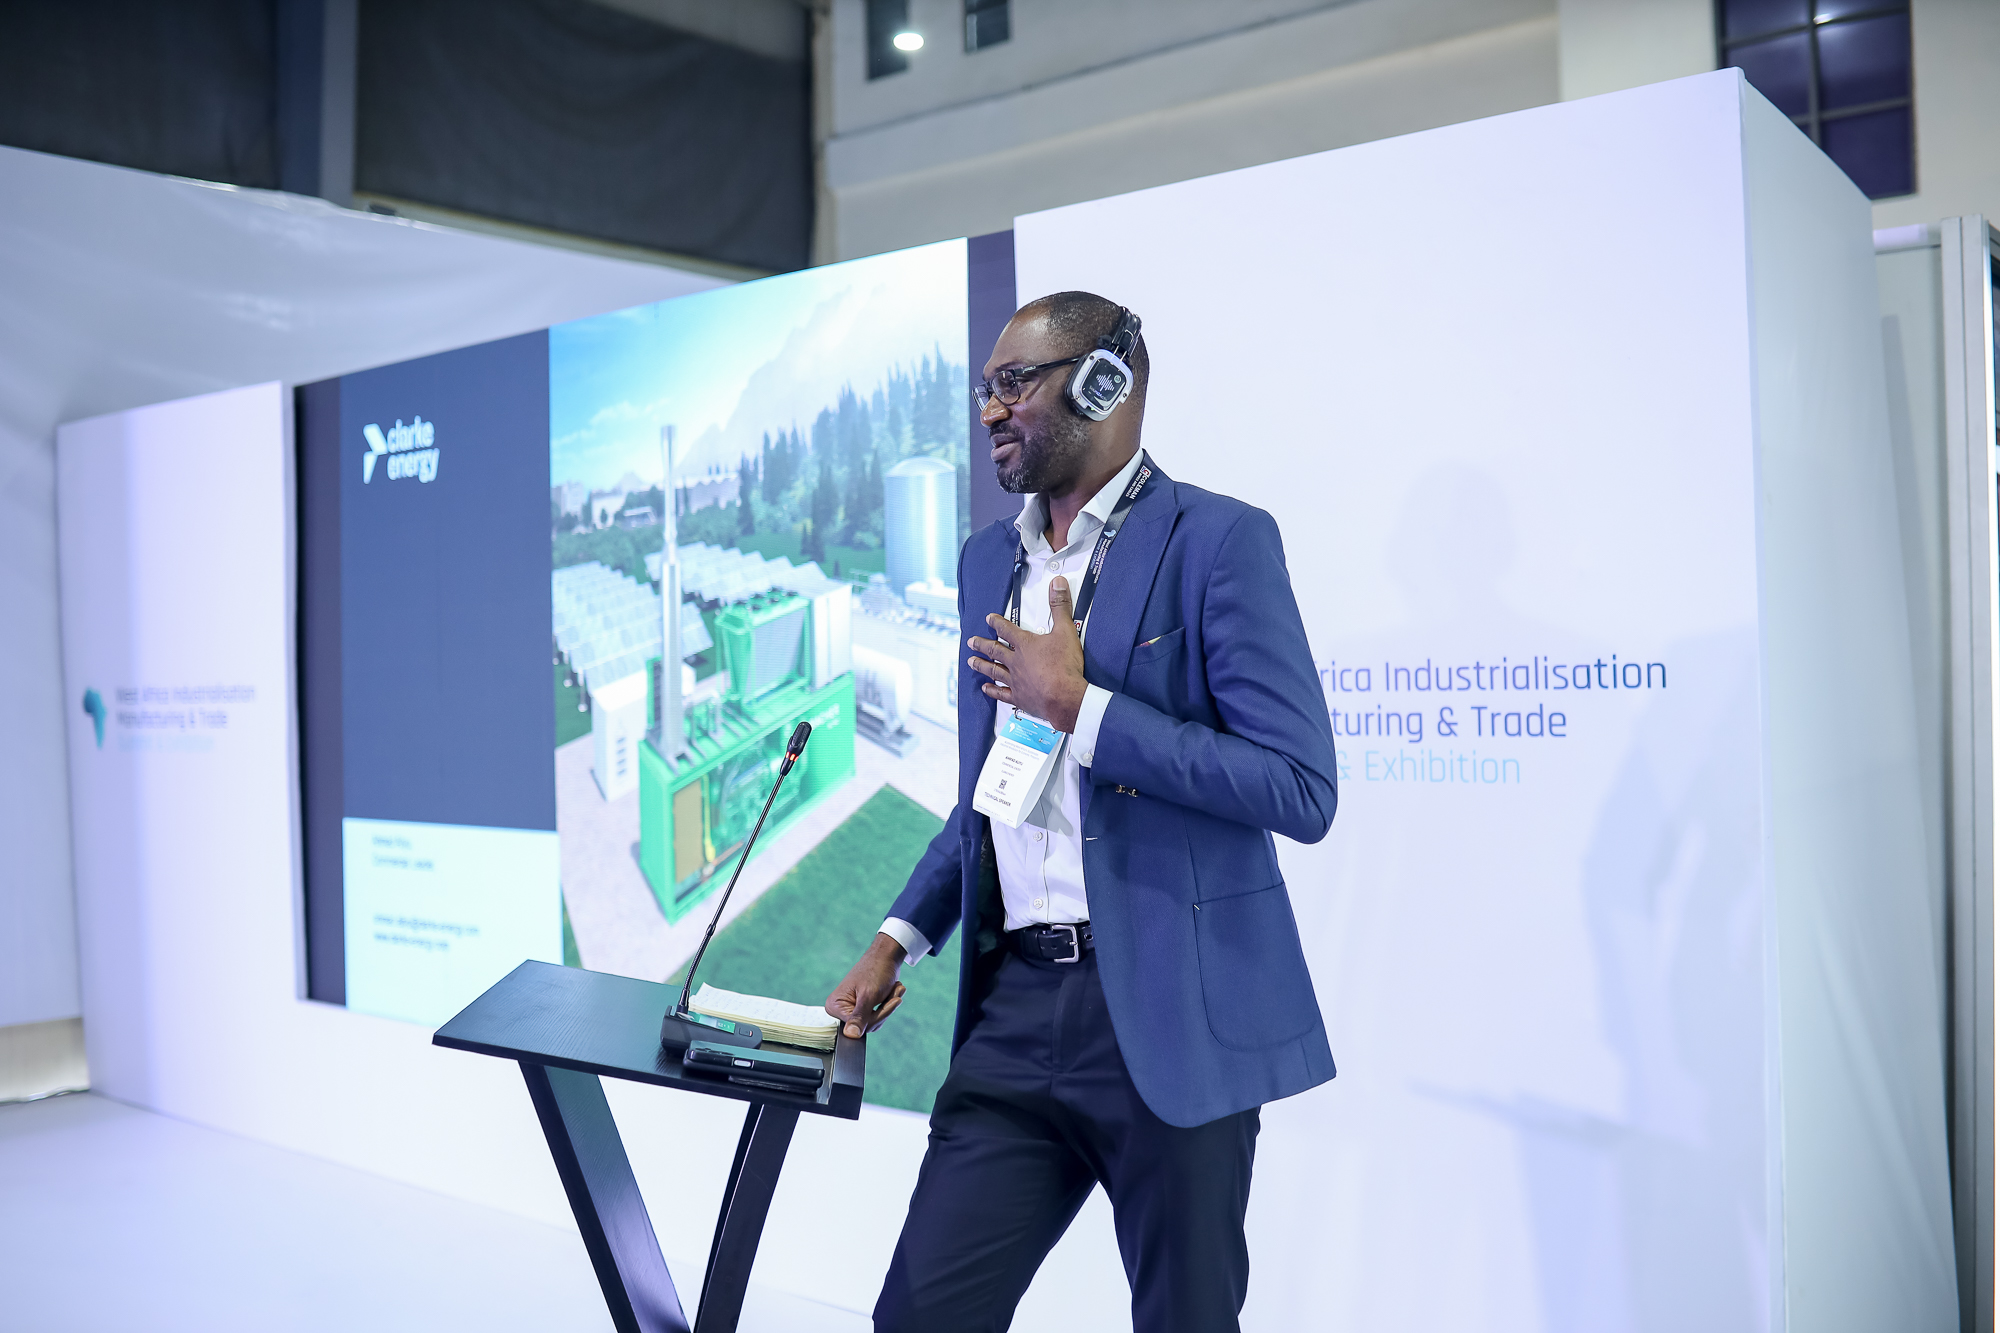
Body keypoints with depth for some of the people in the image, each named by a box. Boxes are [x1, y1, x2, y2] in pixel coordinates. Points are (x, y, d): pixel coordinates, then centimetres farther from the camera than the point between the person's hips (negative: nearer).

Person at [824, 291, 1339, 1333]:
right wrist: (900, 937, 14)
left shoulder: (1217, 540, -7)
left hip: (1168, 1013, -5)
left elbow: (1301, 791, -16)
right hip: (1016, 1007, 6)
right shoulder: (988, 560, 15)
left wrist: (1079, 706, -16)